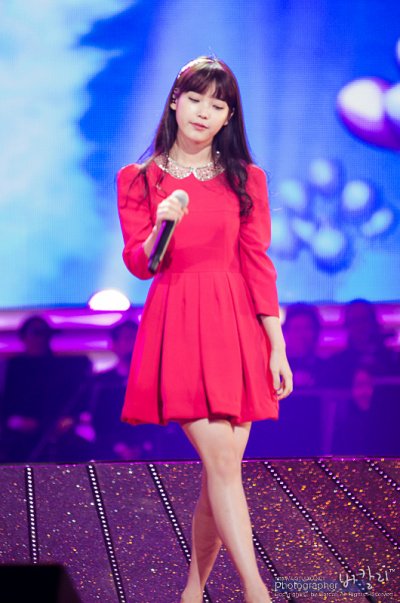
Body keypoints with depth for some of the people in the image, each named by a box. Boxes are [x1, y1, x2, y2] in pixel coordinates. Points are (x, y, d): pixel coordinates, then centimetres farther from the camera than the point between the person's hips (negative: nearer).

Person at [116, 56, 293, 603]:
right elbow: (138, 264, 1)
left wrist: (278, 347, 2)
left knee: (222, 466, 0)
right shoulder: (139, 179, 6)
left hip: (237, 330, 2)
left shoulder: (245, 179, 9)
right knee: (221, 462, -13)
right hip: (178, 331, -2)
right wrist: (162, 227, -20)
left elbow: (258, 264, 7)